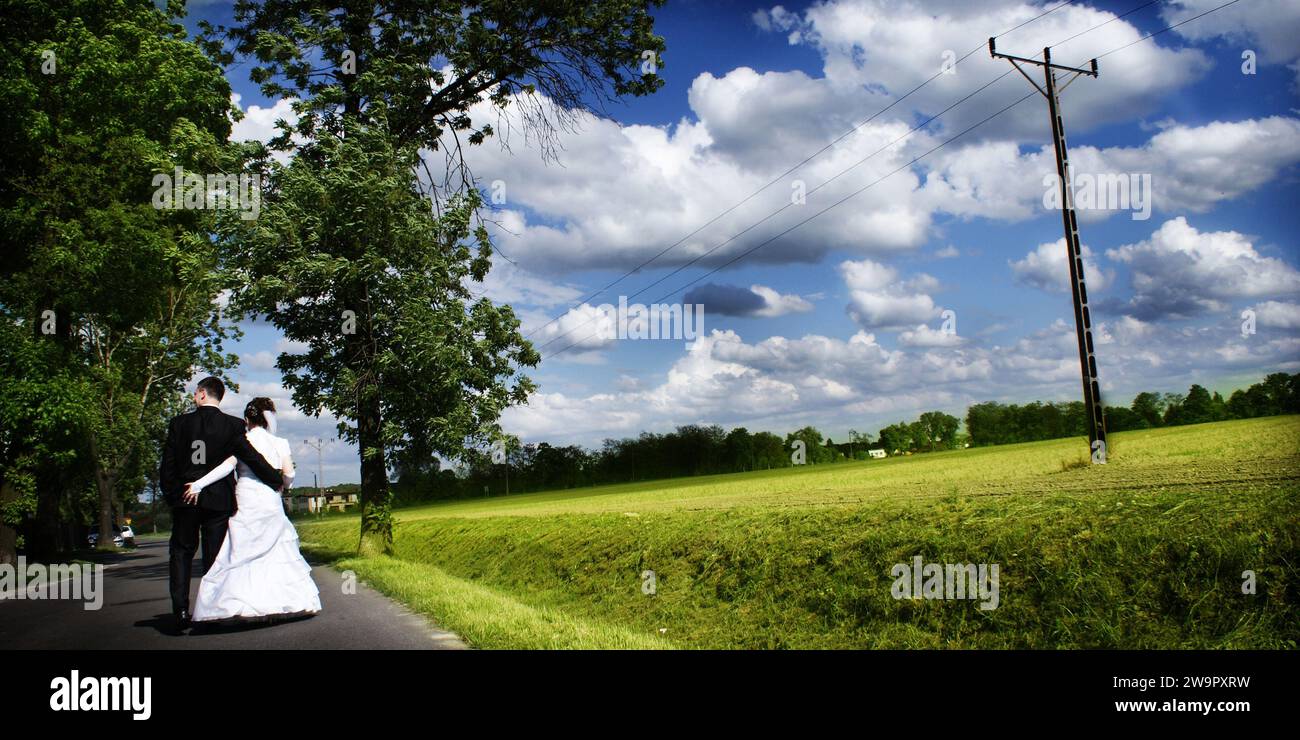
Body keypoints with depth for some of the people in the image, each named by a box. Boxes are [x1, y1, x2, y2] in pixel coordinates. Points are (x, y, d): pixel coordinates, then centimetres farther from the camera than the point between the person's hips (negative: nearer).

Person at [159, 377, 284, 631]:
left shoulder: (179, 423, -2)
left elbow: (167, 465, 0)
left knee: (181, 553, 12)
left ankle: (180, 609, 0)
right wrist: (277, 479, 6)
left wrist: (170, 495, 12)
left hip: (185, 499, 1)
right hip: (218, 500, -1)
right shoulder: (232, 425, -7)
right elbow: (252, 458, -7)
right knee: (214, 556, 7)